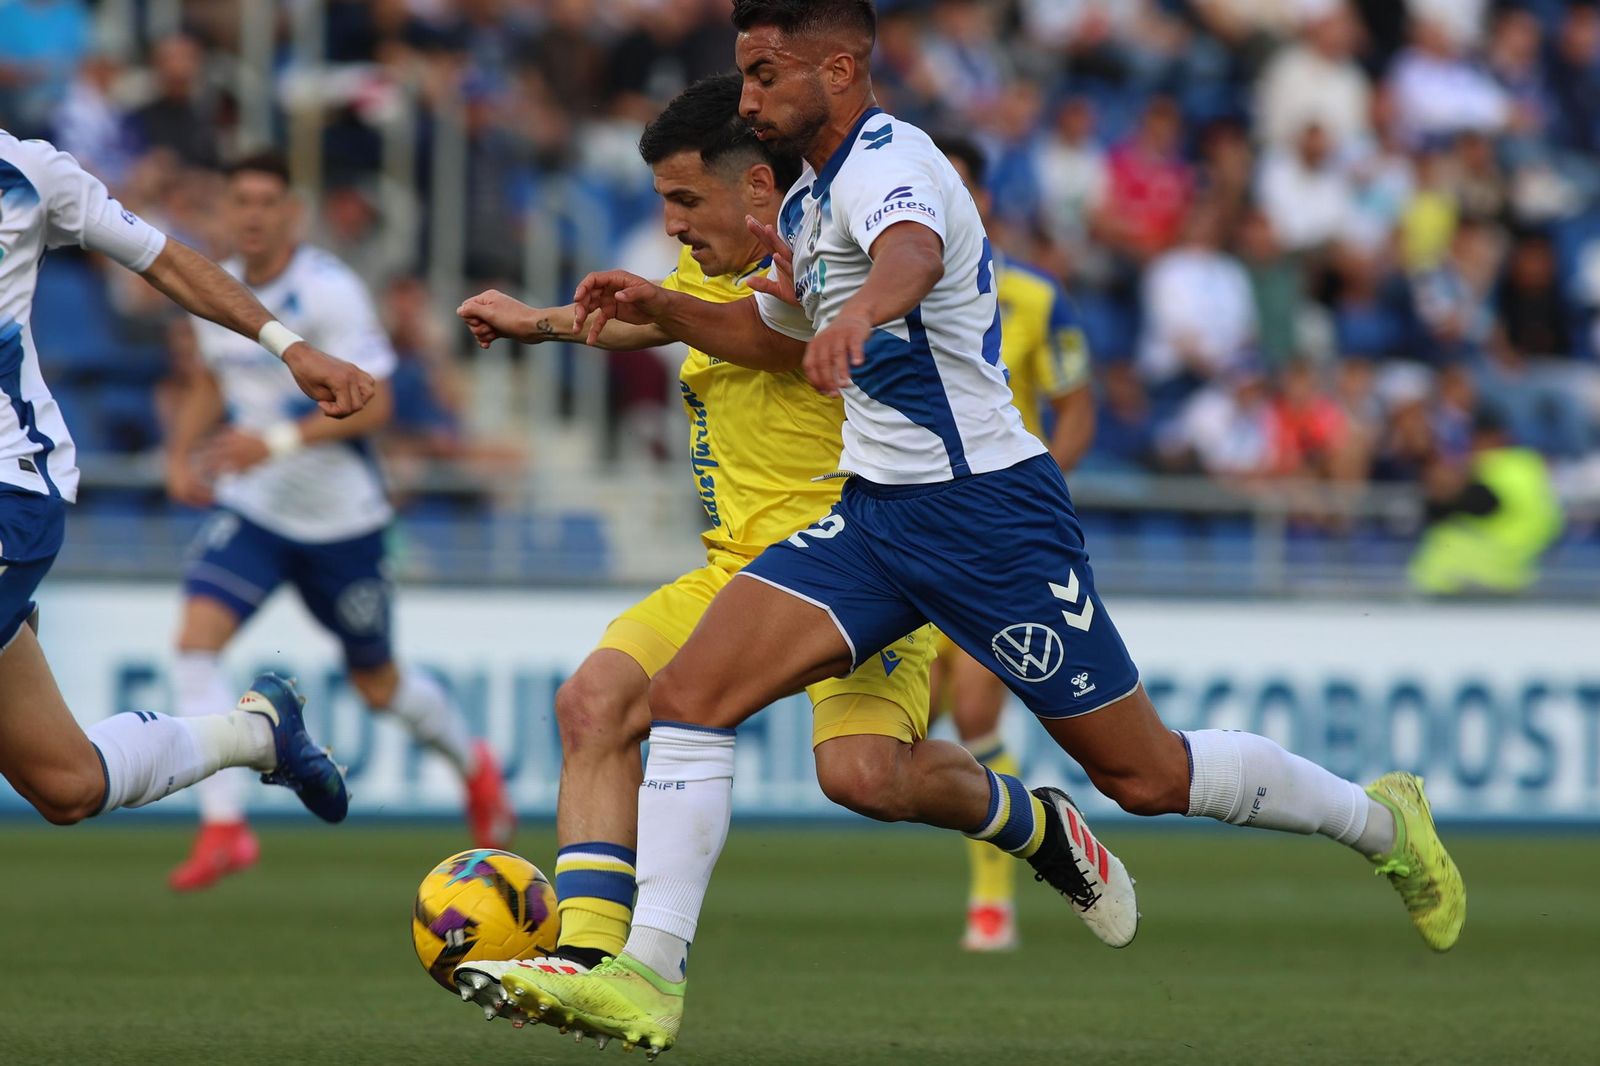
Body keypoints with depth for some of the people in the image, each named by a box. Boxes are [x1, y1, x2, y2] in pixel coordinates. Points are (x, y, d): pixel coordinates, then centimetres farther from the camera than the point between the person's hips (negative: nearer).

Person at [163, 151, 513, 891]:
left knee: (377, 684, 11)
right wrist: (182, 452, 3)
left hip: (339, 516, -4)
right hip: (249, 509, 4)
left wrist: (278, 441, -31)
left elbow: (373, 405, -21)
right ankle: (223, 827, -18)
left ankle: (472, 763, 43)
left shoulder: (330, 292, -18)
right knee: (196, 637, -20)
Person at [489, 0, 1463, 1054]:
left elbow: (912, 252, -43)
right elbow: (775, 332, 32)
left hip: (987, 508, -9)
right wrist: (667, 309, 14)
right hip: (875, 513, 9)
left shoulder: (887, 163, -17)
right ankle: (650, 978, -14)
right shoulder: (813, 199, 12)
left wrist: (862, 310, -66)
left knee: (1147, 775, 1)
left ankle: (1381, 818, 24)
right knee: (688, 694, -11)